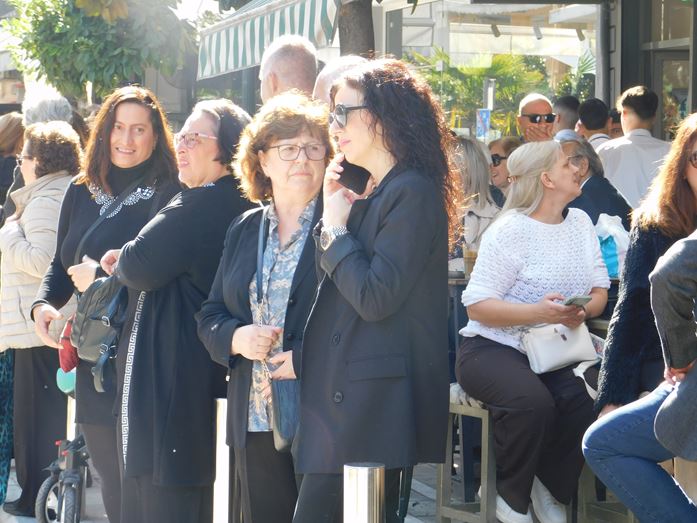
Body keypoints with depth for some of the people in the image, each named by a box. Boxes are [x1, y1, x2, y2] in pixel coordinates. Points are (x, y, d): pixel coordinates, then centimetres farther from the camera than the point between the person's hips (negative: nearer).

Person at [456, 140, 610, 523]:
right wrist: (538, 312, -29)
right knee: (533, 402, -34)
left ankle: (552, 490, 0)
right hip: (495, 348, -5)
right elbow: (477, 304, -15)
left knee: (590, 400, -25)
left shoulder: (580, 222, 10)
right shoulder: (510, 230, -11)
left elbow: (599, 291, 8)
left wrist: (582, 311, -16)